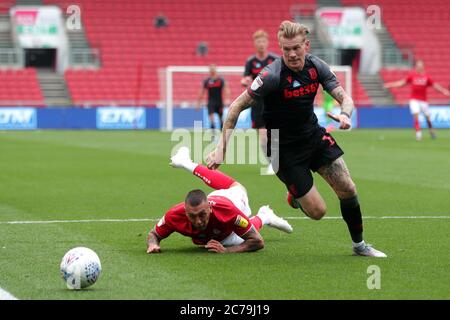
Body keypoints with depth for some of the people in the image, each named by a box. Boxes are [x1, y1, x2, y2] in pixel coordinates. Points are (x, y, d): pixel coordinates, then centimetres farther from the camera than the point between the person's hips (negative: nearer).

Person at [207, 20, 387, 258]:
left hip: (314, 135, 5)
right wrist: (221, 149, -24)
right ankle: (296, 195, 30)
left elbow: (344, 98, -5)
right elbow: (237, 106, -20)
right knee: (317, 211, -7)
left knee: (348, 189, -2)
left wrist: (345, 115, -30)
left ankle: (359, 244, 21)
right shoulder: (272, 76, -25)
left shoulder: (316, 66, -8)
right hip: (284, 148, -5)